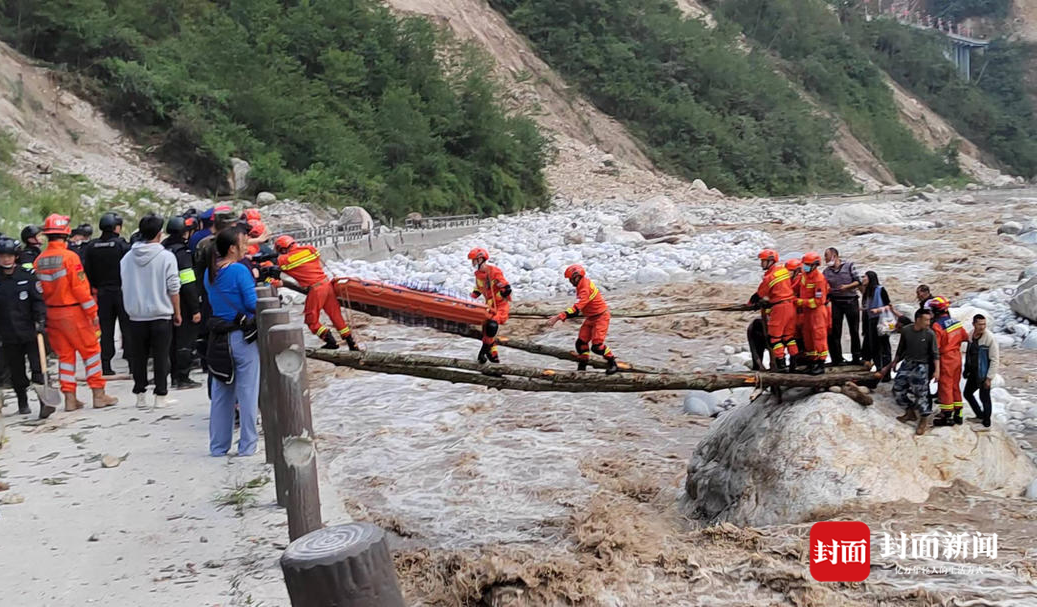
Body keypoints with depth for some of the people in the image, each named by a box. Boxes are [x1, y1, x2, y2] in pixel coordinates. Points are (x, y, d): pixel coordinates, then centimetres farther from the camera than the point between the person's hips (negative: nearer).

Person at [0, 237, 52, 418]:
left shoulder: (27, 276, -1)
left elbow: (38, 299, -1)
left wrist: (41, 320, -13)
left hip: (30, 332, -2)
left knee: (38, 369, -10)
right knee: (17, 372, 11)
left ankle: (44, 403, -12)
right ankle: (23, 403, 28)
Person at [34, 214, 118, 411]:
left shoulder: (39, 261, 2)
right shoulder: (70, 257, -15)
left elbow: (39, 289, 8)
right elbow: (80, 288, -15)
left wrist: (44, 313, 19)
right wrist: (93, 312, -9)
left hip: (52, 313, 6)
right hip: (73, 312, -6)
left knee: (65, 354, 12)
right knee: (91, 350, 5)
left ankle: (69, 398, 13)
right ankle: (98, 394, 6)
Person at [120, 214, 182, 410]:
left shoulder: (127, 258, 3)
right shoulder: (166, 257, -10)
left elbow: (125, 287, 10)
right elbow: (173, 289, -7)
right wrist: (177, 313, 4)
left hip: (135, 315, 4)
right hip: (161, 315, -3)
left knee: (138, 357, 11)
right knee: (161, 357, 3)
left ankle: (140, 395, 16)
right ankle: (160, 396, 5)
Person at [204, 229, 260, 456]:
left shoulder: (209, 273, 8)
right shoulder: (240, 271, -14)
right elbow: (253, 304, -17)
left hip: (218, 338, 7)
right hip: (243, 337, -7)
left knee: (220, 394, 14)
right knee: (248, 392, 3)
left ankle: (218, 446, 20)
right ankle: (247, 445, 8)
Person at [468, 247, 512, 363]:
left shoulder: (494, 272, -20)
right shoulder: (478, 274, 6)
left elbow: (507, 290, -22)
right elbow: (478, 289, 22)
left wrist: (492, 301, -17)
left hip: (501, 304, -8)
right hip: (490, 305, 8)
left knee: (492, 325, -27)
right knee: (486, 328, 2)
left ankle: (485, 349, -12)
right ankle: (493, 356, 11)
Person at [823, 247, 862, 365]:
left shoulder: (849, 266, 2)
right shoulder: (826, 272, 8)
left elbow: (858, 281, -2)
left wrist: (847, 286, -16)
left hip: (851, 301, -2)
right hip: (835, 303, 2)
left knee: (854, 331, 4)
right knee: (835, 332, -2)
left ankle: (856, 358, 11)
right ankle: (837, 358, 3)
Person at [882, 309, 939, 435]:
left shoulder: (930, 334, -13)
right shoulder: (905, 330, -5)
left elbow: (935, 354, -8)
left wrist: (937, 370, -16)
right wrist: (894, 363, 16)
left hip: (921, 365, -4)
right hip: (907, 363, 4)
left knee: (920, 393, -7)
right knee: (898, 389, 7)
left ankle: (924, 420, 9)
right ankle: (911, 412, 26)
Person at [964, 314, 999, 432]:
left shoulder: (990, 338, -19)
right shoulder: (971, 335, 1)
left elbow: (995, 360, -17)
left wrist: (989, 377, -17)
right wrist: (967, 370, 14)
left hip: (983, 373, -8)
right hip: (973, 372, 8)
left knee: (984, 398, 2)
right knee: (967, 393, 19)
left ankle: (986, 424, 15)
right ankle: (980, 416, 36)